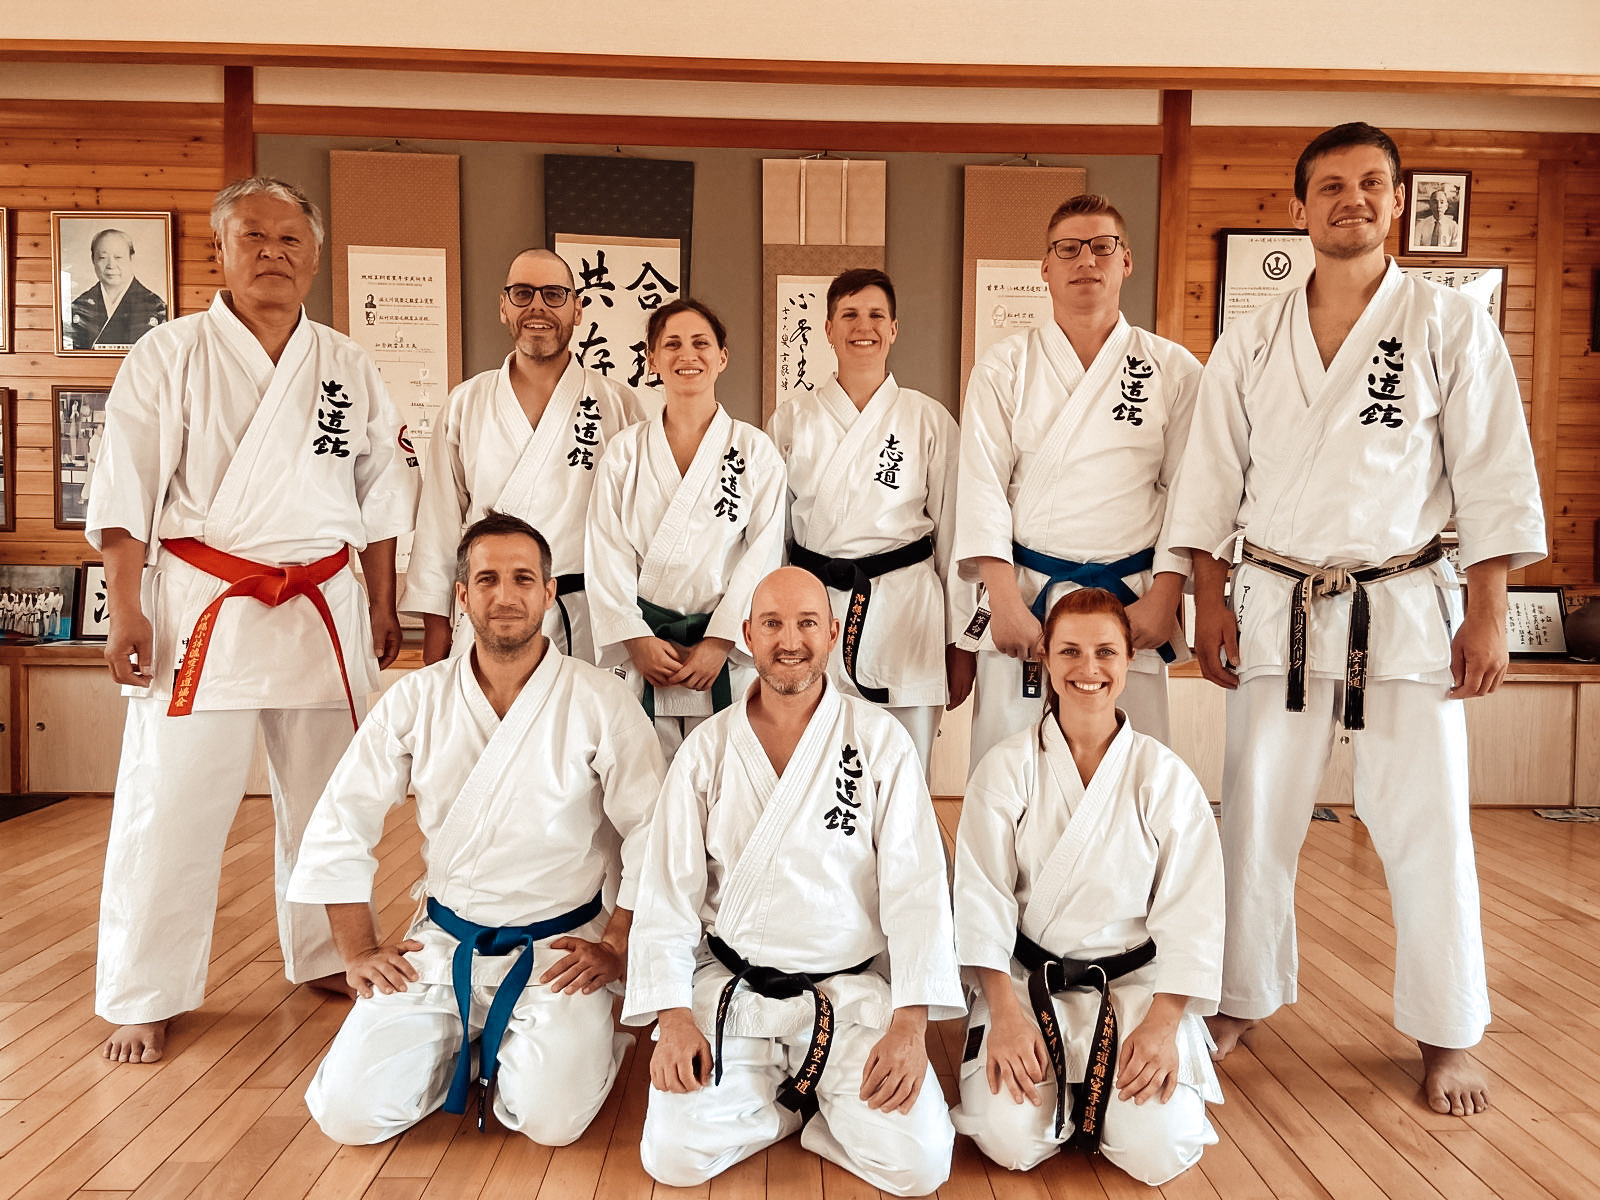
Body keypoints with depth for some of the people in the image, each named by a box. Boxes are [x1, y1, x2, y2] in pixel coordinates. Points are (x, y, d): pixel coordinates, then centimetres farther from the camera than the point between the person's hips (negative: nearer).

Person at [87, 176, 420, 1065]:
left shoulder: (349, 367, 9)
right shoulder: (168, 357, 0)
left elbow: (380, 497, 12)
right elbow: (125, 493, -2)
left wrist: (383, 608, 9)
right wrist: (126, 611, -8)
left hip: (326, 607, 3)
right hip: (202, 606, -3)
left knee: (329, 796, 12)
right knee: (169, 807, -1)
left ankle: (326, 957, 31)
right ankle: (143, 998, 16)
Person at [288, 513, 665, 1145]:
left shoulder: (600, 701, -10)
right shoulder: (416, 700, -2)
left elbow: (651, 835, -6)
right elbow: (337, 828, 4)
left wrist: (614, 947, -8)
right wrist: (358, 949, 2)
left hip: (559, 945, -2)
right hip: (441, 942, 3)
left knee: (551, 1117, -20)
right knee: (350, 1113, -8)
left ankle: (586, 1039, 14)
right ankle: (457, 1047, 21)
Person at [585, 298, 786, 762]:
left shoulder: (756, 450, 2)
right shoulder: (624, 451, 6)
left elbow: (763, 555, -3)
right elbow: (605, 554, 2)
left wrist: (720, 642, -9)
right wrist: (636, 640, -8)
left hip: (727, 652, -1)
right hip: (640, 652, 1)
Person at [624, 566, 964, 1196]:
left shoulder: (881, 741, -4)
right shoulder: (707, 749, 1)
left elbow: (915, 885, -8)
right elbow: (668, 890, 1)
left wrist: (911, 1024, -15)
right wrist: (674, 1016, -9)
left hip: (852, 993, -1)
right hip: (730, 990, 1)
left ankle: (813, 1103, 14)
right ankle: (805, 1099, 14)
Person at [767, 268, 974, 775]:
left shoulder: (931, 421, 3)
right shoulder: (792, 416, 6)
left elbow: (953, 535, 6)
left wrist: (960, 644, 7)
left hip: (906, 613, -1)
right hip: (813, 613, 1)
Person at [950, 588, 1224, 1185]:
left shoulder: (1167, 777, -5)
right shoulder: (1006, 768, -6)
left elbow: (1190, 914, -5)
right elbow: (982, 899, -8)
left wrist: (1162, 1024, -14)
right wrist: (1006, 1015, -15)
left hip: (1135, 985, 1)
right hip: (1025, 981, 0)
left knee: (1160, 1149, -16)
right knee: (1011, 1138, -18)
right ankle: (1047, 1079, 17)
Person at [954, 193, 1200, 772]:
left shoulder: (1173, 370, 7)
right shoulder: (1004, 368, 5)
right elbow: (982, 487, -2)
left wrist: (1163, 598, -5)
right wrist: (1005, 603, -11)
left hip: (1130, 602, 1)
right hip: (1022, 597, 0)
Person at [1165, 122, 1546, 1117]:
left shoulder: (1452, 326, 1)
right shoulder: (1250, 343, 6)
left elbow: (1493, 477, -1)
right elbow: (1213, 480, 7)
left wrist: (1487, 614, -5)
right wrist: (1210, 602, 3)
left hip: (1407, 609, -1)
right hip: (1277, 611, 2)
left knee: (1427, 829, 4)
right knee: (1256, 817, 9)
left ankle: (1448, 1036, 24)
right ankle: (1245, 998, 28)